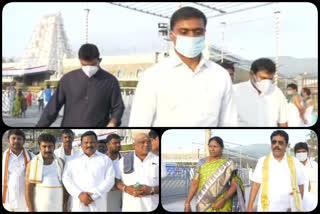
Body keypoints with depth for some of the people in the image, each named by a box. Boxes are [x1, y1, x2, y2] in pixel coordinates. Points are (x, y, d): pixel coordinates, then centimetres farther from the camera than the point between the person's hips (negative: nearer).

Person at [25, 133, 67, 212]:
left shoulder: (60, 163, 7)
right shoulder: (32, 164, -1)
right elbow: (28, 189, -5)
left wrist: (65, 206, -2)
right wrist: (31, 210, -12)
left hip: (58, 207, 2)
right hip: (39, 207, -2)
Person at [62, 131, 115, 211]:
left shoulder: (105, 159, 11)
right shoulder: (73, 160, 13)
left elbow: (109, 180, 2)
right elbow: (66, 179, 4)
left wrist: (93, 196, -9)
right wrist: (79, 194, -11)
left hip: (98, 205, 0)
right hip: (78, 205, 0)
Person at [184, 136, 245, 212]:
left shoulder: (228, 164, -2)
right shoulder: (202, 162, 4)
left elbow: (235, 185, -6)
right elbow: (194, 184, 1)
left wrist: (223, 200, -19)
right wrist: (187, 203, -6)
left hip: (222, 207, -2)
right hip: (204, 205, 2)